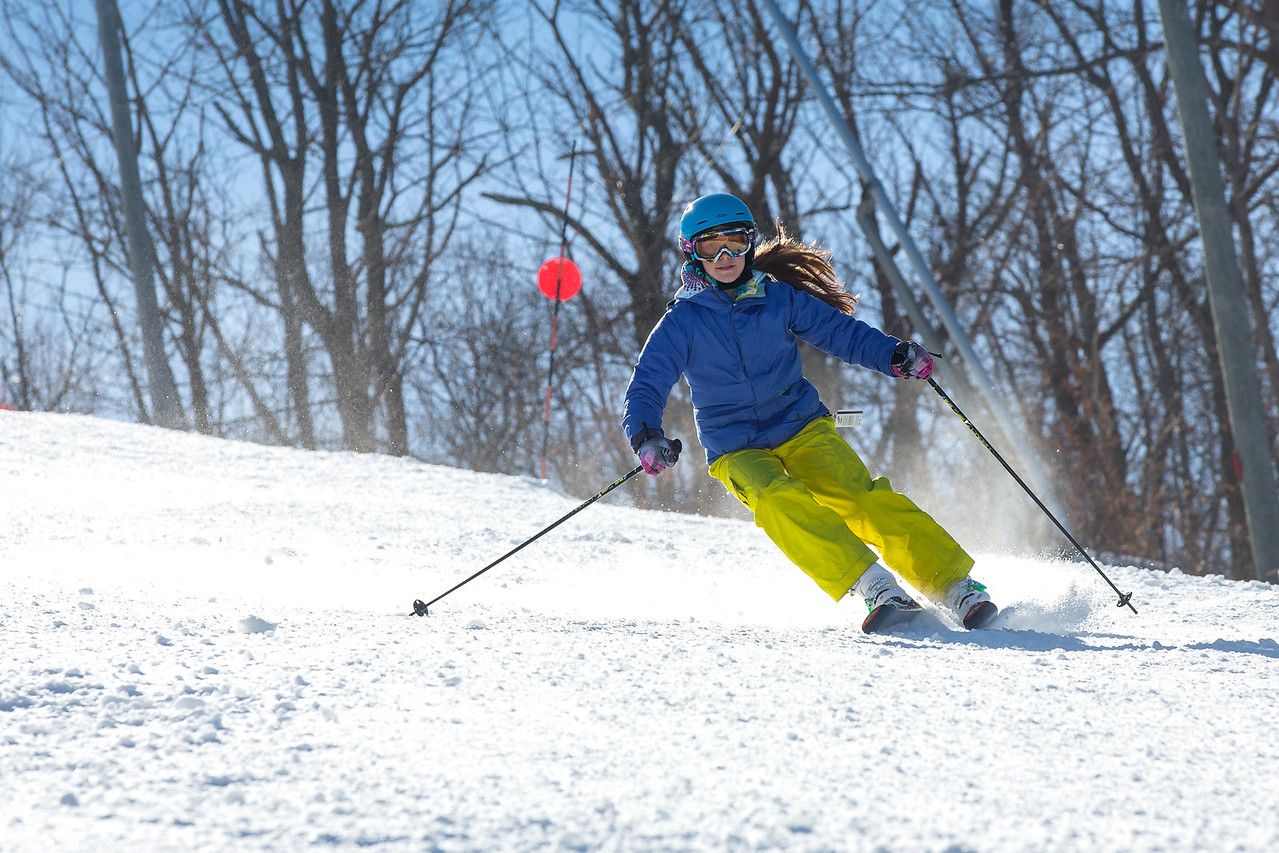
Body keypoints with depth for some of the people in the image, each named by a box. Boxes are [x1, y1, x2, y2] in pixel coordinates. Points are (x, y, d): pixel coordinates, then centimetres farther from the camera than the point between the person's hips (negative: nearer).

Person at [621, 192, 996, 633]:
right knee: (781, 504, -33)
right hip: (737, 452, -1)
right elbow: (645, 389, -4)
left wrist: (895, 356, -16)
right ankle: (874, 587, -38)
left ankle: (956, 586, -21)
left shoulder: (778, 298, 1)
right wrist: (646, 437, -24)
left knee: (862, 499, -23)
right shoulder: (681, 323, -2)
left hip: (803, 428, 1)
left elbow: (842, 332, 2)